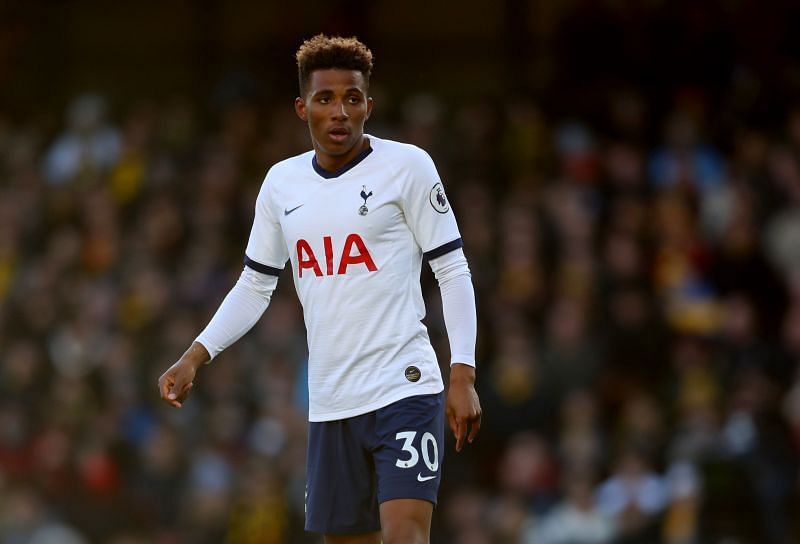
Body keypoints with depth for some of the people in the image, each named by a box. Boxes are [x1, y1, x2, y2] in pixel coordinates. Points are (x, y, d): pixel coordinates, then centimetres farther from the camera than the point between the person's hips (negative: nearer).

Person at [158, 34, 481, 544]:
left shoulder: (407, 166, -3)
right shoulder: (281, 183, 10)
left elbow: (453, 271, -3)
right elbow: (255, 286, 19)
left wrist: (463, 376, -10)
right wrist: (194, 357, 7)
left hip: (405, 390, -5)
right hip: (330, 402, 5)